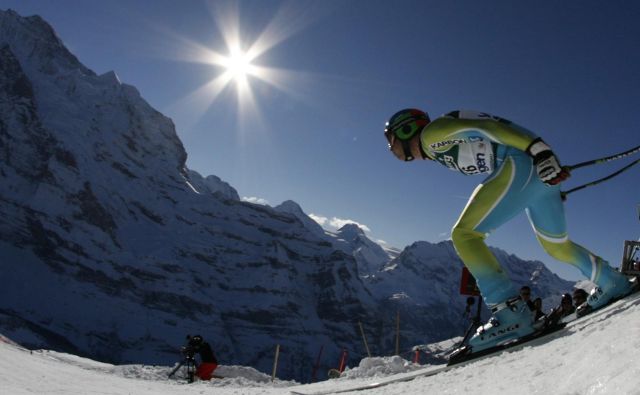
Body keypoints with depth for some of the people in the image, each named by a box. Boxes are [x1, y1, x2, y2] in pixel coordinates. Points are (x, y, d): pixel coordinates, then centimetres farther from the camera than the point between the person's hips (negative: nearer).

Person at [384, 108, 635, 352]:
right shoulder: (440, 150, 23)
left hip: (522, 163, -10)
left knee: (463, 235, -13)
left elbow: (484, 126, -14)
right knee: (558, 246, 25)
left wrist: (537, 149, -23)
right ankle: (613, 283, 43)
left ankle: (511, 312, -17)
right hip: (539, 171, 10)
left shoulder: (431, 133, -2)